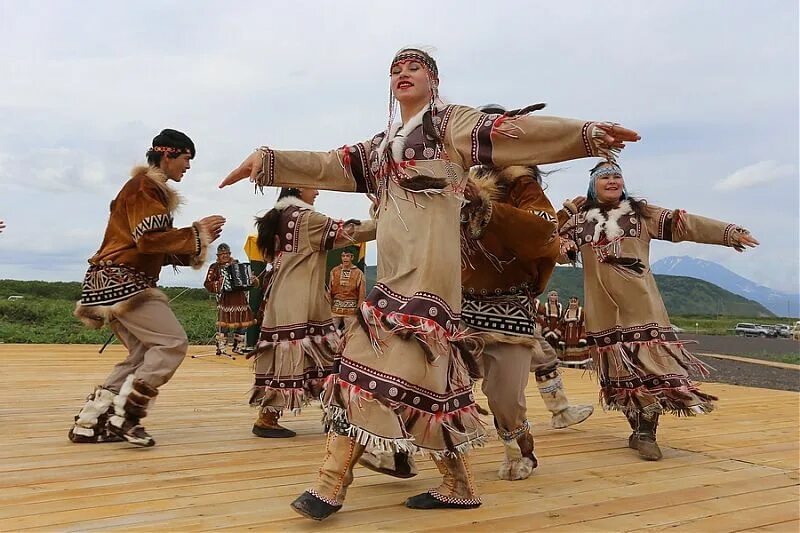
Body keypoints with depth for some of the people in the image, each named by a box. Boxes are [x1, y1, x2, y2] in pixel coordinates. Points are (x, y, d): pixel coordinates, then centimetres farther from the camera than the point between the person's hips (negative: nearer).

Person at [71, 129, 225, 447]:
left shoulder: (153, 189, 22)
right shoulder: (145, 186, -8)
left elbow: (158, 250, 19)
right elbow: (150, 238, -20)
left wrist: (199, 240, 11)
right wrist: (196, 233, -11)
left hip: (120, 283, 10)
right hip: (121, 280, -10)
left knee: (145, 354, 10)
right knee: (173, 342, -13)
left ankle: (90, 423, 10)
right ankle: (124, 416, -13)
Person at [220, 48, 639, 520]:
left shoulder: (449, 122, 6)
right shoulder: (382, 144, 26)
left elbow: (514, 132, -4)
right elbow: (331, 165, 21)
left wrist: (588, 132, -15)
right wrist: (266, 160, 12)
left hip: (427, 263, -7)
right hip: (397, 267, 8)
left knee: (381, 363, -12)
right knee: (420, 367, 6)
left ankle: (333, 485, -7)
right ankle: (458, 485, 14)